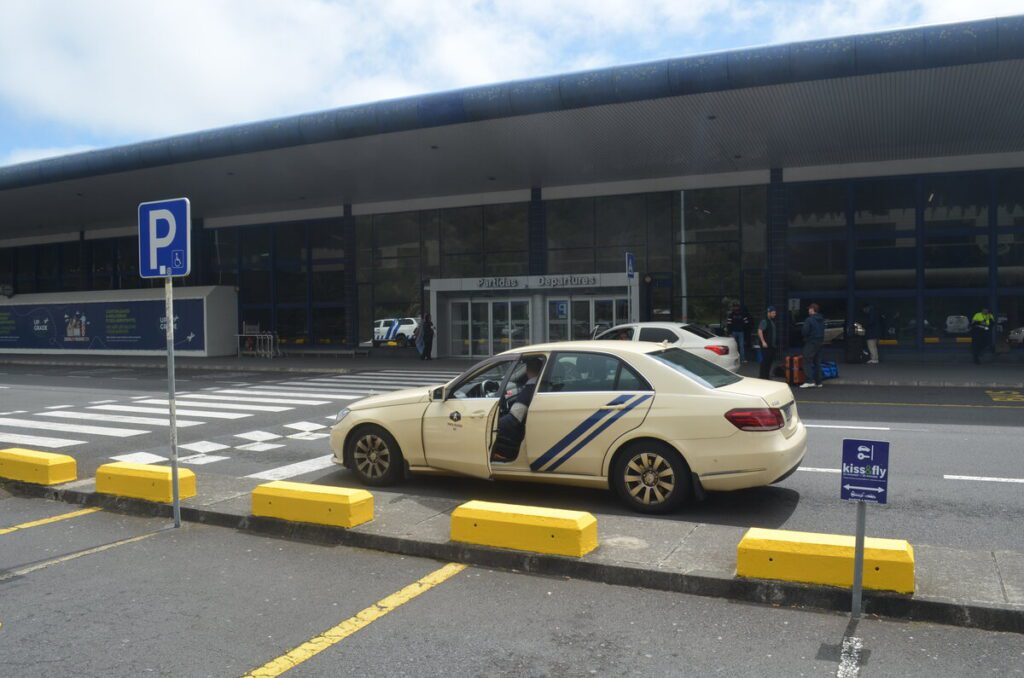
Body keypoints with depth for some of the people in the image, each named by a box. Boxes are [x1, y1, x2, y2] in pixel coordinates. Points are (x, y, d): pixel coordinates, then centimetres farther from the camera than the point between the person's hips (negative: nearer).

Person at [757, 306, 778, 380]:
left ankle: (767, 375, 20)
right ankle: (762, 376, -3)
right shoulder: (764, 321, -11)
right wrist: (763, 342, -22)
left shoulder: (772, 321, 16)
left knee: (770, 360, 11)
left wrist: (776, 342, 17)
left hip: (772, 345, 9)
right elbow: (759, 331, -19)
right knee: (765, 360, -8)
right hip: (766, 345, -9)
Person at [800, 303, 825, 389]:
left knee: (807, 362, -7)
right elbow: (823, 331, 15)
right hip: (820, 342, 8)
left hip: (811, 343, -8)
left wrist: (805, 338, 3)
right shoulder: (822, 320, 12)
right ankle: (818, 382, 15)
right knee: (817, 363, 13)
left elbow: (805, 331, -17)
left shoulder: (809, 320, -15)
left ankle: (808, 381, -16)